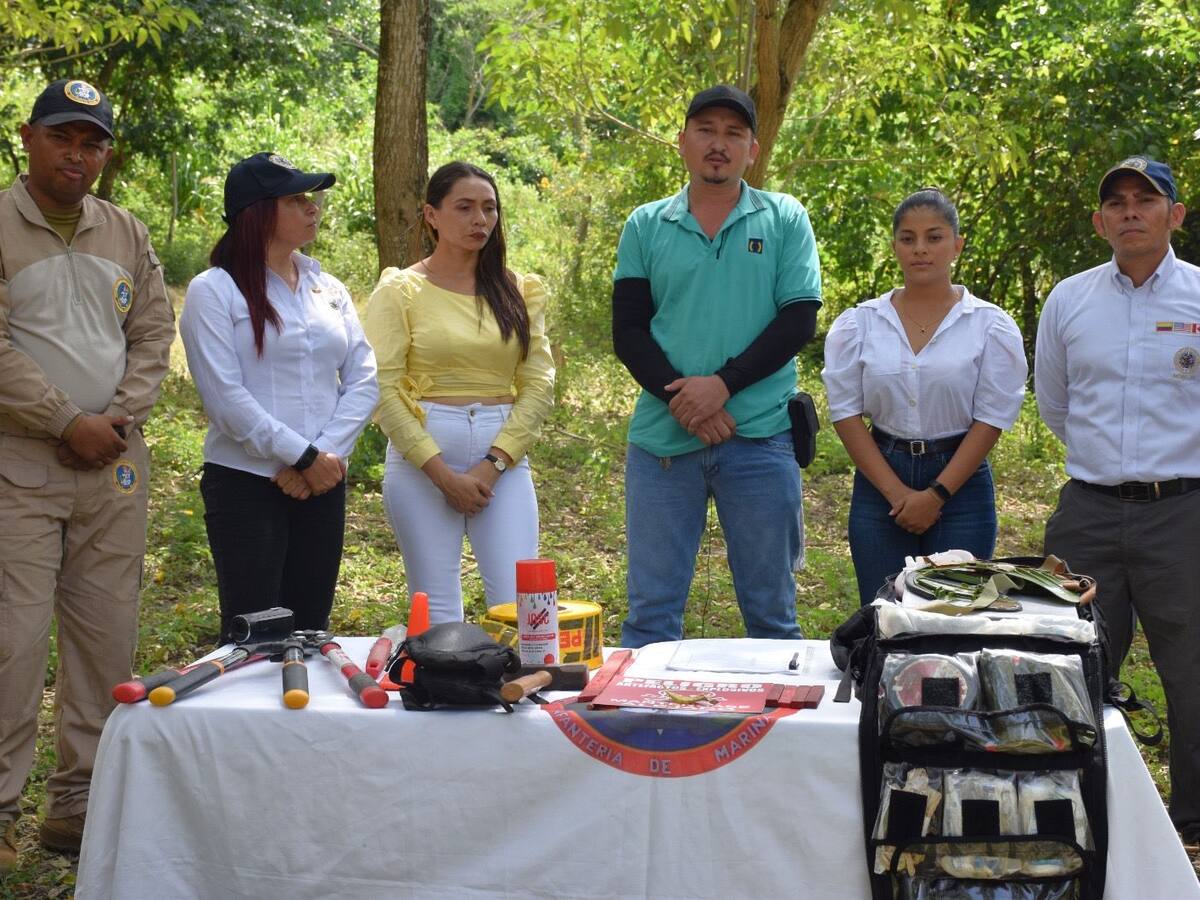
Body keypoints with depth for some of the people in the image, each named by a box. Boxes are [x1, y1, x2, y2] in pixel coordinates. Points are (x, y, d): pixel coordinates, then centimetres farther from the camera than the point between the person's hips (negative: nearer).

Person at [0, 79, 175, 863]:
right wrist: (68, 423, -14)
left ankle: (81, 802, 18)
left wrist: (119, 419, -6)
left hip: (115, 462, 5)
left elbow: (155, 333, 9)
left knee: (107, 636, 7)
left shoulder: (127, 235, 12)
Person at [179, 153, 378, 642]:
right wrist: (303, 456, -14)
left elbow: (364, 380, 5)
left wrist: (329, 455, -9)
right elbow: (225, 395, -13)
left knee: (310, 628, 10)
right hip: (246, 482, -5)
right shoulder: (213, 290, -5)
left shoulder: (329, 289, 11)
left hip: (323, 485, 5)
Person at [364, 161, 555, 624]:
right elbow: (383, 389, -5)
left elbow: (539, 383, 4)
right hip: (421, 457, -2)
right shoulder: (400, 291, 2)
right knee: (437, 612, 2)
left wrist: (493, 464, -8)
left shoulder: (519, 291, 10)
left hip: (504, 456, 2)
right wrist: (441, 472, -12)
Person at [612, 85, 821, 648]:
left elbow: (798, 320, -3)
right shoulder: (646, 227, 9)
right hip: (662, 435, 1)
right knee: (651, 610, 5)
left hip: (759, 436, -1)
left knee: (771, 609, 7)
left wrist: (722, 384, -14)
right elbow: (628, 331, 3)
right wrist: (678, 396, -13)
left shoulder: (785, 220, 6)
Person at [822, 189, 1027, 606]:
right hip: (880, 485, 1)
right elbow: (846, 414, 0)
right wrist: (897, 492, -8)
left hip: (960, 485, -1)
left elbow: (991, 420, -3)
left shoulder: (991, 326, 0)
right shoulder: (858, 325, 4)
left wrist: (936, 494, -10)